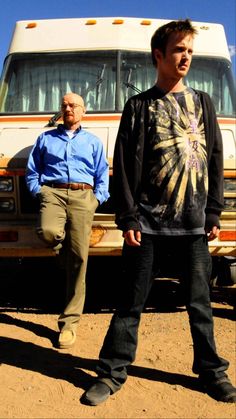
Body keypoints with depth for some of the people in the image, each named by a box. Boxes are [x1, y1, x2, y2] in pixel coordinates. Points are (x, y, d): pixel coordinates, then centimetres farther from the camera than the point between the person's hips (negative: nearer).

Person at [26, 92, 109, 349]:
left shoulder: (93, 142, 22)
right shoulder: (46, 138, 21)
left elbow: (102, 176, 17)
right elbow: (32, 172, 16)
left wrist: (97, 199, 2)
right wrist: (39, 192, 0)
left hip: (83, 196, 0)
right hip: (53, 192, 0)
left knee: (78, 257, -10)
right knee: (47, 232, -35)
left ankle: (69, 322, -3)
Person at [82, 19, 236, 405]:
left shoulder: (202, 103, 13)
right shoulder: (139, 106, 5)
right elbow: (125, 166, 0)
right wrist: (127, 218, -7)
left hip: (194, 222, 2)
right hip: (149, 221, -2)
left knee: (199, 301, 10)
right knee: (132, 301, 4)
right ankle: (112, 372, 17)